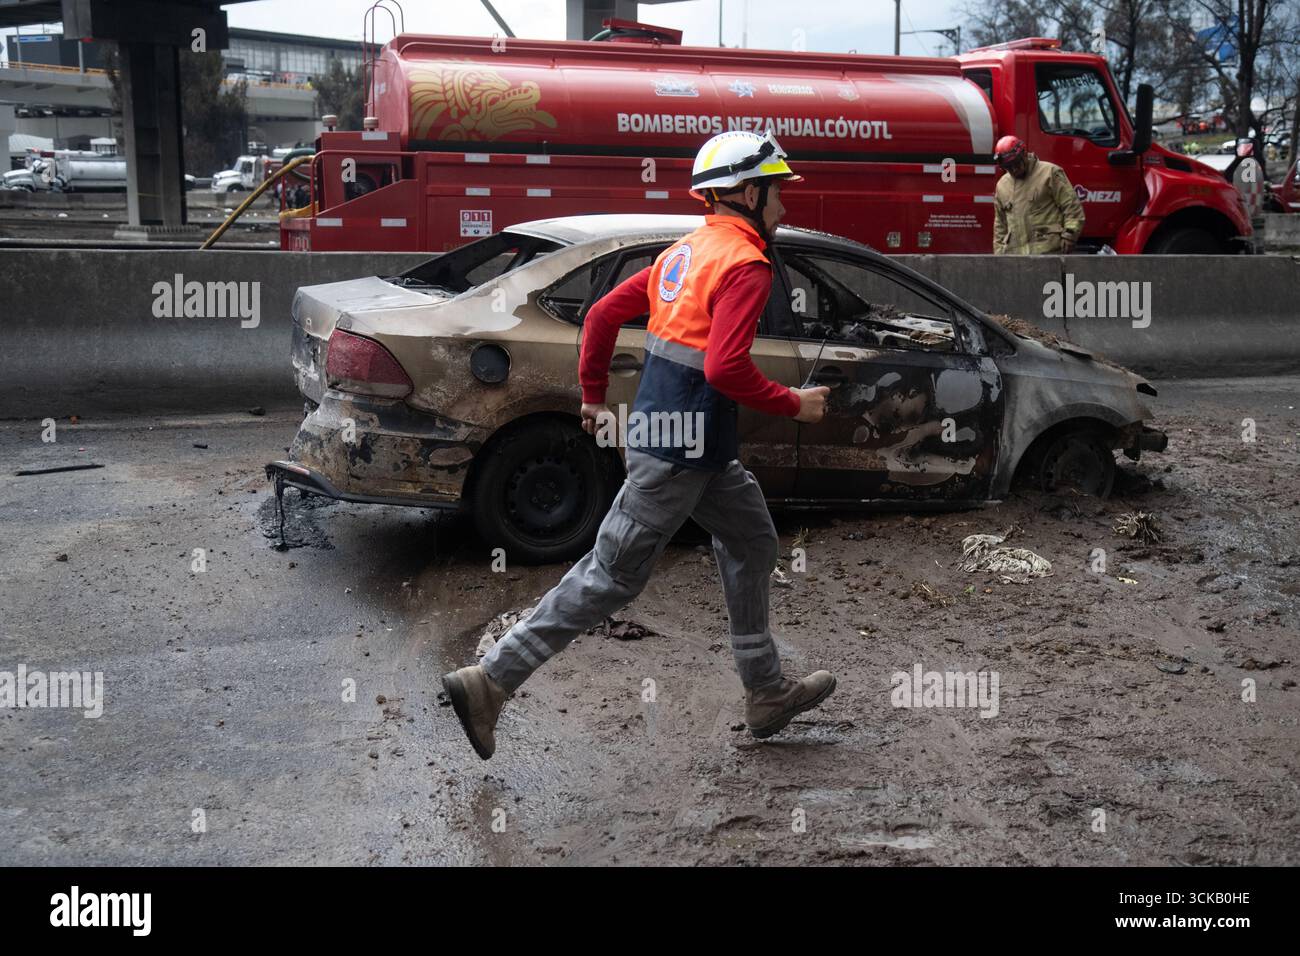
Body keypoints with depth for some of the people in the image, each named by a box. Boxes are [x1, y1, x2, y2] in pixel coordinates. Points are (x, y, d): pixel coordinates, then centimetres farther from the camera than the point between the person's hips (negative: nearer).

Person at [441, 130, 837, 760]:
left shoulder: (686, 252, 14)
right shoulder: (746, 265, -14)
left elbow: (603, 314, 15)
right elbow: (725, 368, -26)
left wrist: (593, 396, 22)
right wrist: (794, 405, -13)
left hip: (655, 426, 10)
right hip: (685, 447, -10)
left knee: (751, 544, 20)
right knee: (612, 575, -4)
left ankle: (768, 693, 30)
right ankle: (489, 682, 0)